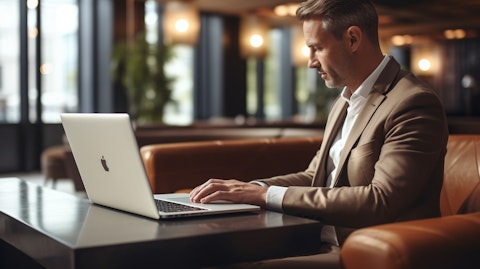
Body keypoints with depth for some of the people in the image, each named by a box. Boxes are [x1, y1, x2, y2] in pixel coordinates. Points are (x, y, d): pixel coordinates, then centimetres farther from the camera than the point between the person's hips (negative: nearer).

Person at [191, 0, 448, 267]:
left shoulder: (414, 104, -15)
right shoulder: (345, 102, 14)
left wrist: (269, 194, -22)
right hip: (322, 244, 8)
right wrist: (252, 188, -4)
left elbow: (380, 202, -23)